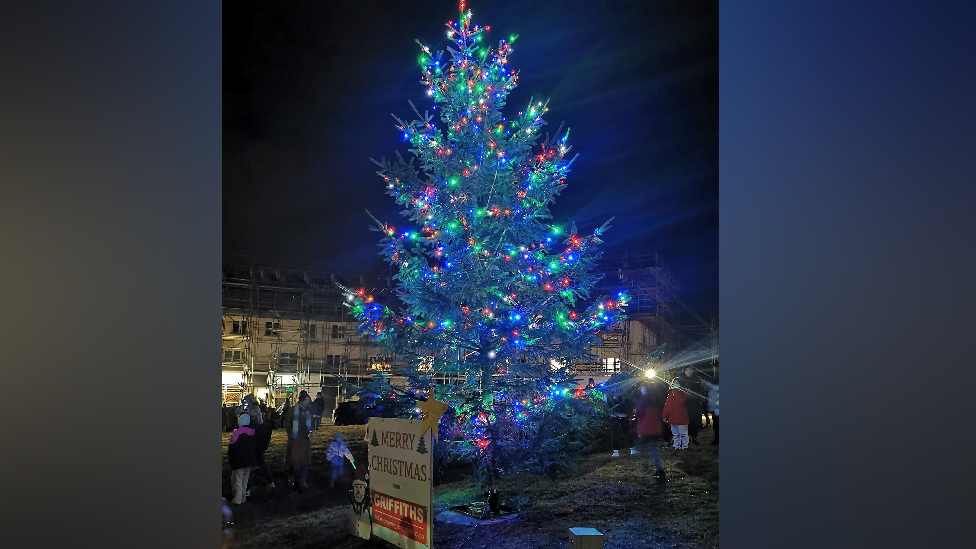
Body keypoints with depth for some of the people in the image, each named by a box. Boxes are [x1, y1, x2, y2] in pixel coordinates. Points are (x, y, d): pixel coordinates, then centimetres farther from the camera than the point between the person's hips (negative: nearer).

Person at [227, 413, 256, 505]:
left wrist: (229, 456, -1)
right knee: (245, 479, 16)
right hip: (250, 459, 6)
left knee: (238, 480, 2)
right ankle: (243, 497, 20)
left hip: (239, 460, -6)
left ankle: (238, 500, 0)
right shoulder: (252, 432, 2)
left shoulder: (237, 432, -16)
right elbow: (255, 446, 12)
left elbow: (232, 446, -15)